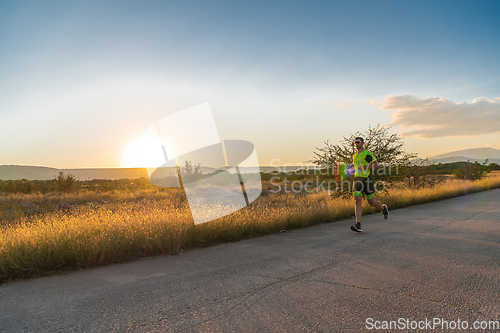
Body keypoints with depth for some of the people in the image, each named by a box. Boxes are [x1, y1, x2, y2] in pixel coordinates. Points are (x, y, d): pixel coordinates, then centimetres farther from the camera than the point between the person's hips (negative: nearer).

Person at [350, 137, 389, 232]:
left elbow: (376, 164, -14)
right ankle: (358, 225, -18)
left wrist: (364, 167, -20)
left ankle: (383, 208, 41)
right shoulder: (354, 156, 18)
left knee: (372, 202, 7)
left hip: (367, 179, -5)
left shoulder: (367, 153, -4)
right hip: (357, 180, 5)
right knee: (358, 202, -11)